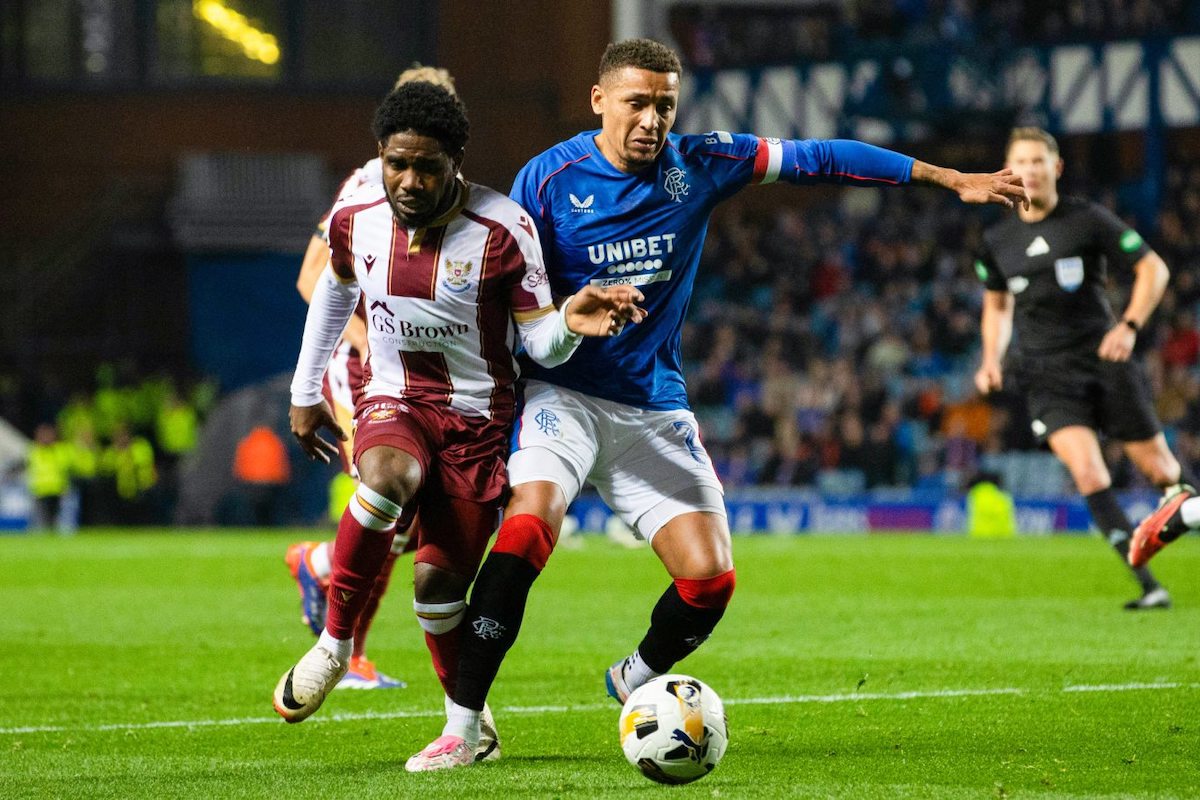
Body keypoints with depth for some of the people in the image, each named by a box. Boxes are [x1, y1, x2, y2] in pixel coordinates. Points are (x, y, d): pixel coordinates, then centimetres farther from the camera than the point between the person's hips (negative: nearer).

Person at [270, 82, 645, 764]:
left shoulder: (503, 229, -17)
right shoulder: (356, 218, -6)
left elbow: (541, 345, -13)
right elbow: (336, 288, 17)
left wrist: (570, 323, -37)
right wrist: (305, 390, 22)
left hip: (479, 416, -2)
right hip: (394, 401, 2)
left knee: (439, 581, -9)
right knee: (388, 475, -34)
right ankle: (335, 644, -20)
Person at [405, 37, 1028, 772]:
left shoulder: (698, 165, -1)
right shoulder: (548, 179, -8)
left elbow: (816, 159, 4)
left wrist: (952, 179, 5)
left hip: (655, 407, 3)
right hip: (564, 396, -3)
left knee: (711, 579, -8)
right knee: (529, 525, -30)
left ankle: (635, 683, 25)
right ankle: (461, 730, -25)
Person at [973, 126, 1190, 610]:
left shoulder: (1089, 220, -4)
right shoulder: (998, 241, 7)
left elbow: (1152, 268, -1)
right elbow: (996, 305, 23)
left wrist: (1130, 326, -14)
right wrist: (991, 360, 7)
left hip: (1104, 359, -1)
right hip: (1047, 375, 1)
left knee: (1158, 470, 0)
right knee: (1088, 473, -19)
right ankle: (1149, 586, -19)